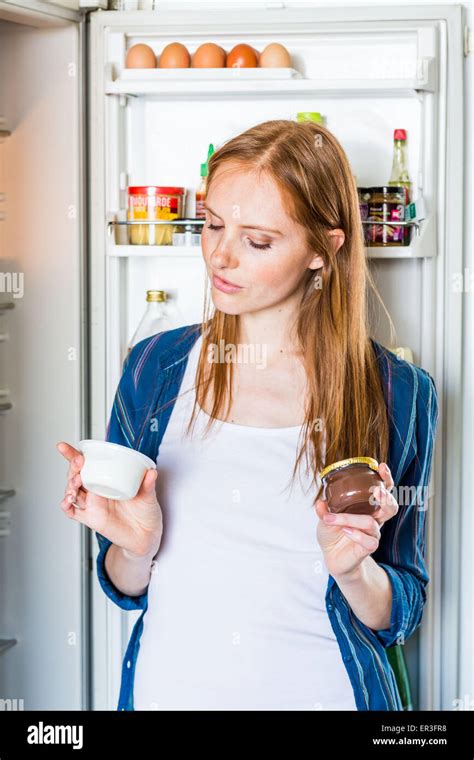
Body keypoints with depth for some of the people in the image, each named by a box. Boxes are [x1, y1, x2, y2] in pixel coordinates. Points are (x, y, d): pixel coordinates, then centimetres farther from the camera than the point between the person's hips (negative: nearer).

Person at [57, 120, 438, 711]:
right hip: (170, 685, 2)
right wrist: (135, 546, -18)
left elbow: (398, 617, -3)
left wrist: (352, 568, -22)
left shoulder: (395, 393, -10)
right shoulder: (155, 368, -5)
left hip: (322, 689, -1)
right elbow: (127, 589, 2)